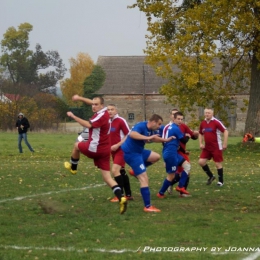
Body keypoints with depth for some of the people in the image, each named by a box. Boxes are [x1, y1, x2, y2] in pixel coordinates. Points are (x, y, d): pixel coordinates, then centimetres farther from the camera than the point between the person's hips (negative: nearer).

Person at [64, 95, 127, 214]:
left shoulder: (101, 115, -20)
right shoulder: (103, 111, 7)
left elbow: (88, 124, -32)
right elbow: (93, 102, 27)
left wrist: (73, 116, -27)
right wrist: (80, 98, 24)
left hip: (95, 148, -8)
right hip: (105, 149, 8)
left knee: (77, 145, 24)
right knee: (107, 177, 4)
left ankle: (73, 167, 44)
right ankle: (121, 198, -14)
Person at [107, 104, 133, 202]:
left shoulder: (121, 120, -15)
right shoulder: (108, 122, 7)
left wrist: (117, 145, -20)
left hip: (121, 149, -8)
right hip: (114, 150, 8)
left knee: (115, 170, -19)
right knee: (121, 171, 13)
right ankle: (128, 195, 22)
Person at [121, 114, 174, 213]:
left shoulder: (149, 129, 5)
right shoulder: (141, 126, -23)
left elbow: (154, 138, 28)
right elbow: (132, 134, -45)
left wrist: (166, 140, 24)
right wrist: (147, 138, -47)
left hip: (138, 151, 10)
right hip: (130, 153, -10)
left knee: (156, 157, 18)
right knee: (144, 177, -13)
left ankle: (135, 170, 19)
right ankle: (147, 206, -12)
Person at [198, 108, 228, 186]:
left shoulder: (216, 122, -13)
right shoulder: (202, 123, 6)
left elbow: (225, 131, -14)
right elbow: (200, 134, 21)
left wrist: (225, 144, -16)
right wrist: (201, 143, 7)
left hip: (216, 147, -6)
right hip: (207, 147, 6)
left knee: (218, 164, -1)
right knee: (201, 161, -2)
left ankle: (221, 181, 15)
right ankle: (211, 176, 17)